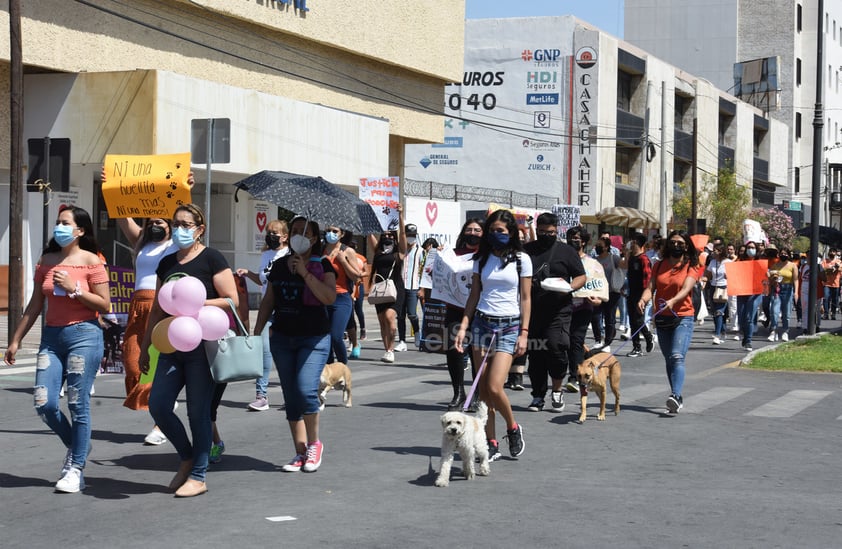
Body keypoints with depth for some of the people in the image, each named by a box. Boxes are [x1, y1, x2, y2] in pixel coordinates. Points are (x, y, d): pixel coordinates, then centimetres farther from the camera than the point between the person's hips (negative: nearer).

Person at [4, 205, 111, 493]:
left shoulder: (91, 261, -4)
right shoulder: (46, 261, 10)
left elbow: (105, 304, -6)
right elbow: (35, 305, 15)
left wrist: (73, 289, -15)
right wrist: (16, 340, 15)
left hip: (84, 335, -5)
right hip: (51, 337, 5)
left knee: (78, 404, -3)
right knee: (44, 403, -2)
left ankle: (76, 469, 8)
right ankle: (75, 446, 24)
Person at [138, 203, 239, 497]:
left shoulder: (211, 259, -3)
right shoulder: (167, 263, 15)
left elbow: (232, 300, -9)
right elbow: (157, 310, 20)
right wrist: (145, 347, 18)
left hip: (203, 345, -6)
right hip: (172, 345, 6)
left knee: (198, 412, -2)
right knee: (158, 406, -1)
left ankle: (198, 476, 8)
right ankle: (187, 457, 21)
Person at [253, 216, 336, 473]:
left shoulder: (322, 265, -2)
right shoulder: (279, 265, 10)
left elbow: (330, 297, -17)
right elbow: (268, 301, 15)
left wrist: (305, 273, -19)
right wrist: (256, 333, 10)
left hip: (314, 338, -5)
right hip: (282, 337, 5)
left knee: (306, 389, -19)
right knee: (291, 397, 5)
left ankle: (314, 444, 2)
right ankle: (300, 452, 12)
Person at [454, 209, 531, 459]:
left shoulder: (521, 259, 1)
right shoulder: (482, 259, 10)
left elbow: (525, 298, 0)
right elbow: (474, 295, 10)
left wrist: (524, 333, -6)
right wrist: (463, 327, 0)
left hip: (509, 326, -4)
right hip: (482, 323, 4)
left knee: (494, 387, -14)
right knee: (483, 389, 1)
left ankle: (513, 427, 12)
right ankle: (490, 442, 10)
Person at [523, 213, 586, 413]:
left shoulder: (566, 251, 6)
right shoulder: (526, 251, 13)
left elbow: (582, 277, 7)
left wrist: (568, 287, -14)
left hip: (558, 311, -3)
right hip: (532, 312, 3)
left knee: (556, 347, -15)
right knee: (535, 355, 6)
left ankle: (557, 391, 5)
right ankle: (538, 396, 17)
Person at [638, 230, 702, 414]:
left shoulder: (691, 267, -1)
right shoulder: (659, 266, 10)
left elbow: (686, 289, -17)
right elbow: (651, 287, -1)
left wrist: (672, 301, -37)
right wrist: (643, 299, -24)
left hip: (683, 317, -5)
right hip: (662, 318, 5)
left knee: (677, 357, -20)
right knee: (669, 359, 9)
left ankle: (675, 395, -31)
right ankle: (678, 397, 17)